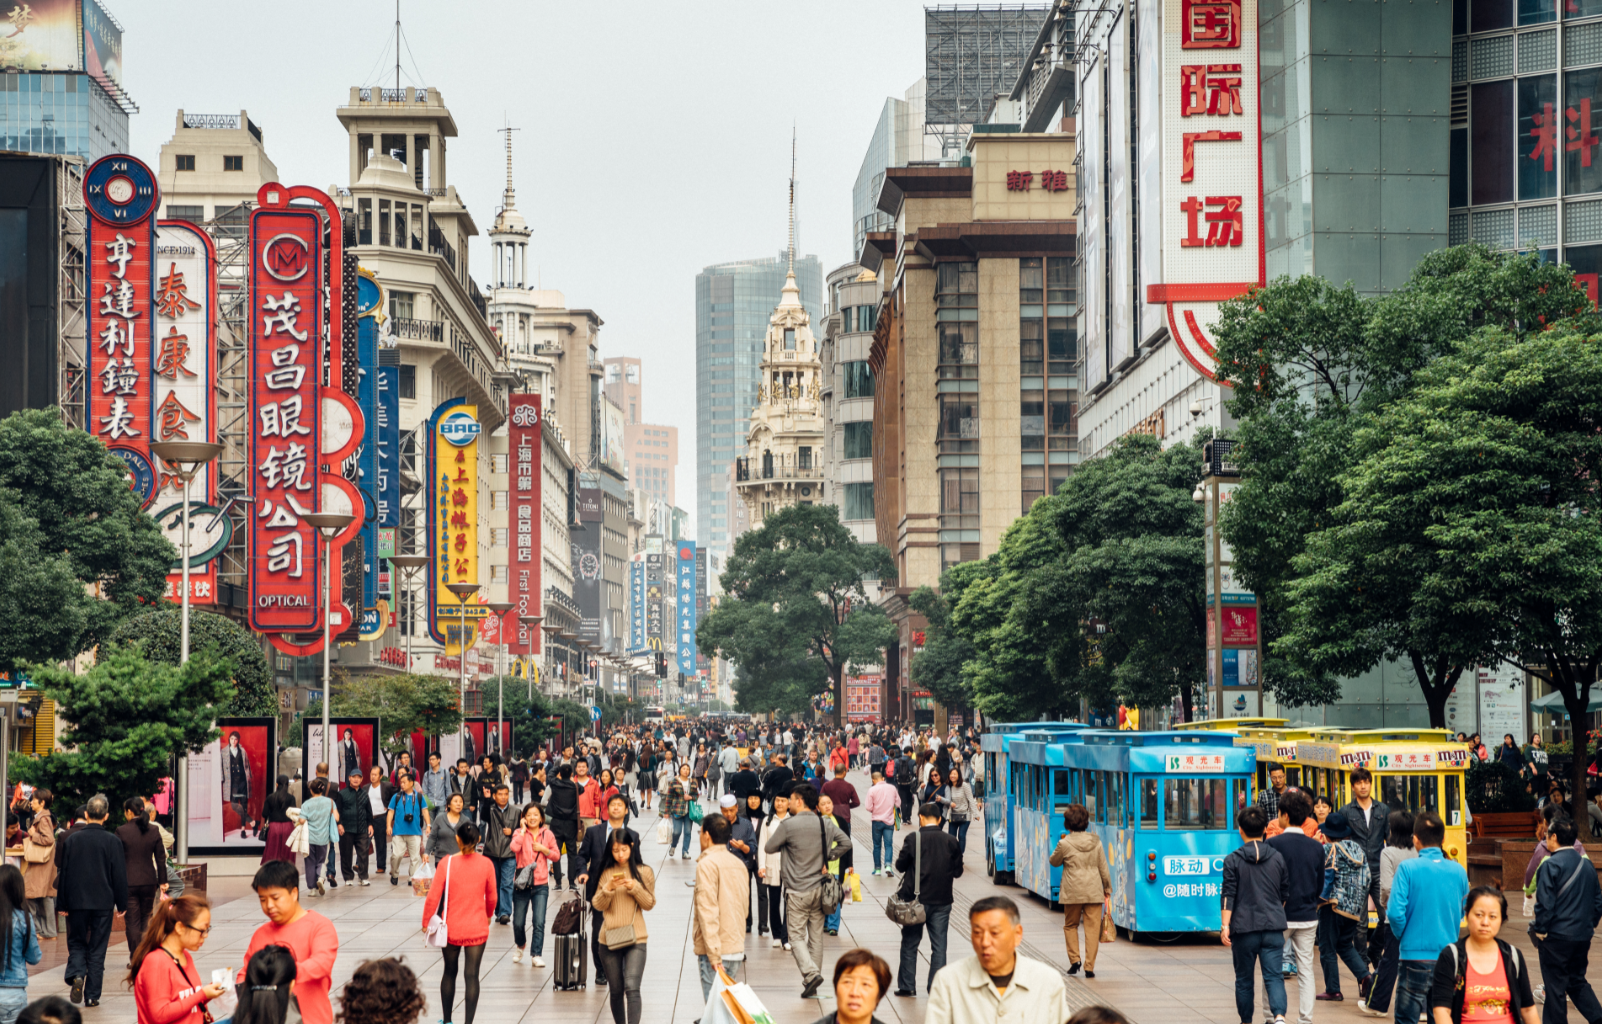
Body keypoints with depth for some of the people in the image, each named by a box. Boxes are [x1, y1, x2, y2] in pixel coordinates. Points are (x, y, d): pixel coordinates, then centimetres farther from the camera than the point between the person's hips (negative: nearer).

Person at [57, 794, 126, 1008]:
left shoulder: (72, 840, -2)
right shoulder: (113, 842, -6)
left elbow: (64, 873, 2)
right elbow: (120, 876, -4)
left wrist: (62, 903, 9)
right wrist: (121, 904, 5)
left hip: (76, 901, 1)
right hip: (103, 902, -1)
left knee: (76, 942, 14)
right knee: (97, 949, 5)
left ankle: (76, 974, -13)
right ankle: (92, 995, 6)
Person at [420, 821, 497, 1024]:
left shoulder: (447, 863, -12)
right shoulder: (486, 864, -7)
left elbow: (433, 896, -11)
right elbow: (492, 897, 5)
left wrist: (426, 922, 3)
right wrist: (488, 916, 24)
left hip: (451, 929, 0)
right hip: (477, 929, 0)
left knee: (450, 973, 17)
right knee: (472, 976, 1)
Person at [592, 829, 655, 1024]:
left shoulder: (644, 872, 1)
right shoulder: (606, 873, 5)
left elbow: (650, 903, 1)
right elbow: (598, 905, 2)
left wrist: (635, 888, -14)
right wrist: (608, 888, -15)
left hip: (635, 938, -2)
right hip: (610, 939, 2)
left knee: (632, 988, -16)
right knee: (616, 990, 11)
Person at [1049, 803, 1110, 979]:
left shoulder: (1064, 844, -10)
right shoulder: (1095, 842, -1)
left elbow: (1054, 862, 7)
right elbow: (1103, 868, 6)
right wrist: (1107, 888, 16)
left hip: (1072, 893, -2)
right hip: (1094, 891, 2)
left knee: (1070, 926, 17)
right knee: (1092, 928, 4)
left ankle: (1074, 959, 5)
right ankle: (1089, 966, 1)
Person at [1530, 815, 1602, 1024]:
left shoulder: (1550, 865, -15)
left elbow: (1545, 903, -18)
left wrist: (1540, 931, -7)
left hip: (1557, 936, -7)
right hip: (1583, 936, 7)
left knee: (1555, 987, 4)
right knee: (1577, 981, 20)